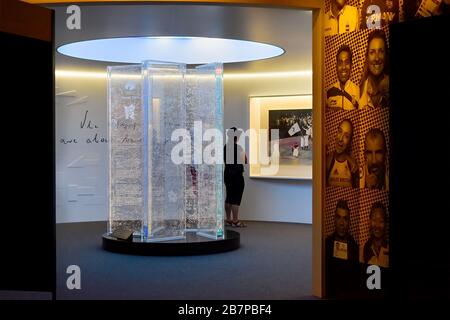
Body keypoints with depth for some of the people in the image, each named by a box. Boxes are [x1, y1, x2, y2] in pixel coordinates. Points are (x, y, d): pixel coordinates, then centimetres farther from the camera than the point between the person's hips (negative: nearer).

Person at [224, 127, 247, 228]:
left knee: (229, 197, 12)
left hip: (227, 174, 8)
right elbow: (245, 161, -8)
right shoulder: (238, 148, -15)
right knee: (236, 198, -3)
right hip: (237, 175, -8)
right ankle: (235, 221, -2)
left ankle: (229, 219, 17)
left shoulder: (226, 147, 7)